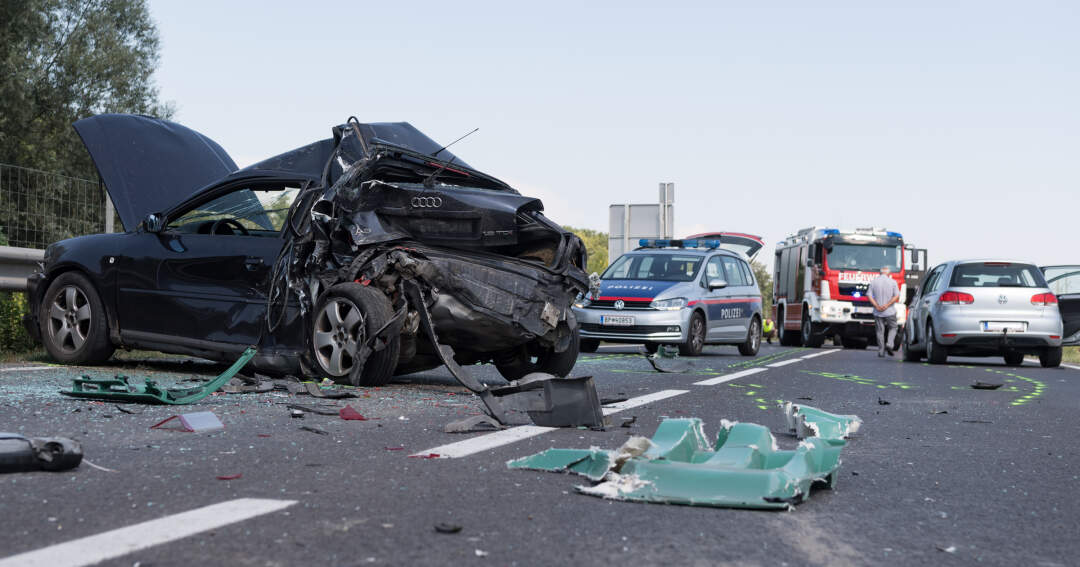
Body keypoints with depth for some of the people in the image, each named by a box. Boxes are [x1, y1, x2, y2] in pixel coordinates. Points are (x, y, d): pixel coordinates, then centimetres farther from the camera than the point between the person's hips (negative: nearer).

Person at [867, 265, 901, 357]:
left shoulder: (874, 282, 3)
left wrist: (877, 306, -10)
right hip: (890, 312, -2)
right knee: (892, 328, 15)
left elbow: (869, 295, -4)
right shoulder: (892, 282, -2)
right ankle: (889, 344, -6)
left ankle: (881, 351, 7)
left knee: (880, 331, 7)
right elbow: (896, 296, -10)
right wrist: (886, 305, -13)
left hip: (878, 312, 2)